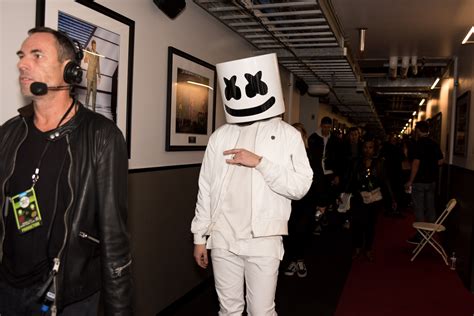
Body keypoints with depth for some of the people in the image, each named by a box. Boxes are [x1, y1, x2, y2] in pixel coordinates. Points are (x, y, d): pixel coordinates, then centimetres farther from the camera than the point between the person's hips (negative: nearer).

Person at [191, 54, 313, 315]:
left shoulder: (287, 134, -1)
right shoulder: (220, 135, 5)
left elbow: (300, 187, -7)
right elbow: (206, 189, 6)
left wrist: (260, 162, -17)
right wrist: (200, 236, 7)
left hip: (263, 240, -2)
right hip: (223, 239, 3)